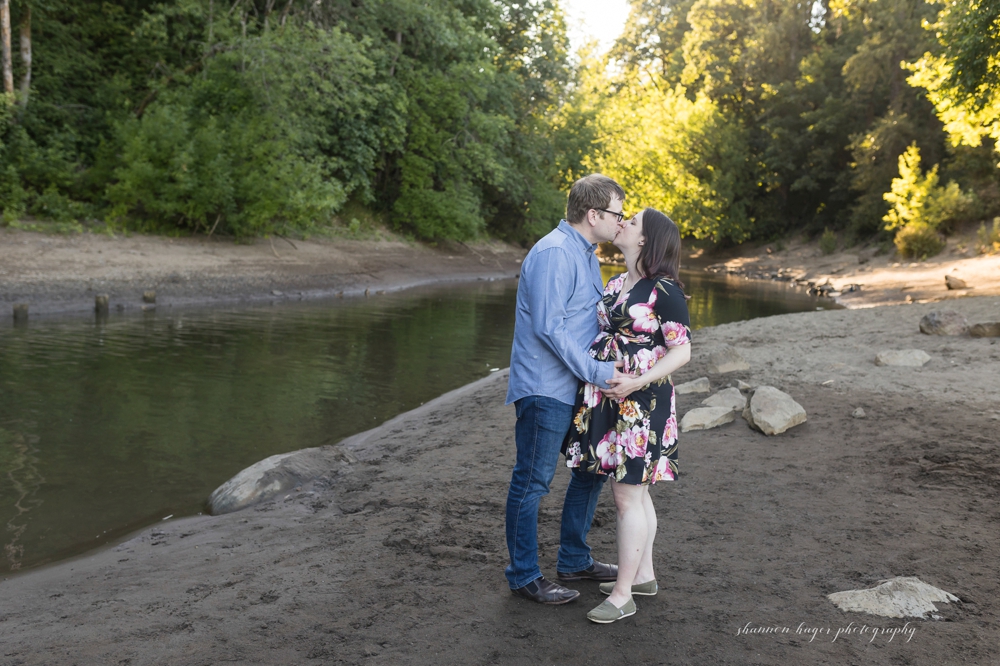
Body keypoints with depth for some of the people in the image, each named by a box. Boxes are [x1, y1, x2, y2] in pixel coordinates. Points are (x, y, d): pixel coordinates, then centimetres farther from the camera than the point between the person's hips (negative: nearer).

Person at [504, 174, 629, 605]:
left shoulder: (585, 253, 15)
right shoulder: (554, 253, -18)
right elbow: (548, 327, -24)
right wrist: (596, 372, -20)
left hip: (578, 389, 11)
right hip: (545, 390, -10)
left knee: (591, 471, 18)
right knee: (532, 482, 1)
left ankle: (574, 560, 32)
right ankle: (524, 576, 13)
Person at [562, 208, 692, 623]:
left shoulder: (664, 291, -13)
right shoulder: (616, 284, 11)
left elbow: (681, 352, -14)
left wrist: (636, 382, -22)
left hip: (641, 402, -8)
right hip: (608, 400, 8)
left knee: (627, 493, -3)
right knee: (634, 489, 17)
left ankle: (623, 595, 7)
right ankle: (643, 574, 31)